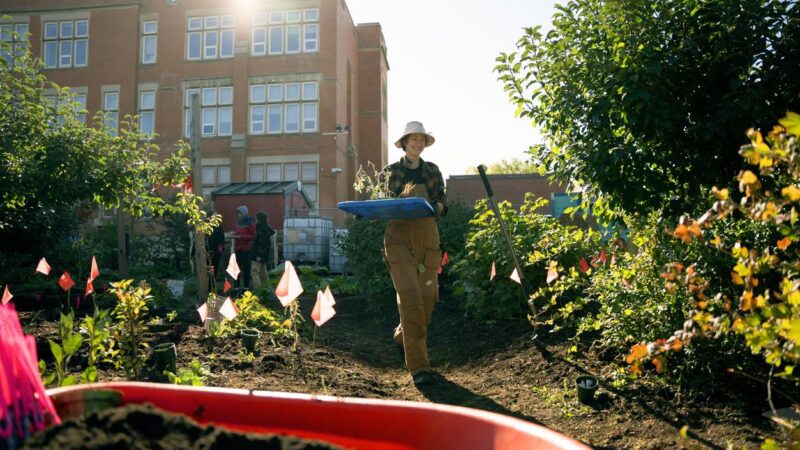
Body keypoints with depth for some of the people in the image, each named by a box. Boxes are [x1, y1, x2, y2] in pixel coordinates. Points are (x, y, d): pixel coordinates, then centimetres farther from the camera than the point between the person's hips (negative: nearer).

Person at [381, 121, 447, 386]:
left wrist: (437, 205, -7)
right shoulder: (390, 172, 11)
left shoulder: (432, 171, 16)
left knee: (427, 297, 2)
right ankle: (418, 367, -15)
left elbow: (442, 200, 16)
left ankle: (403, 334, 35)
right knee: (410, 296, -16)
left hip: (427, 236, 3)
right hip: (399, 236, -3)